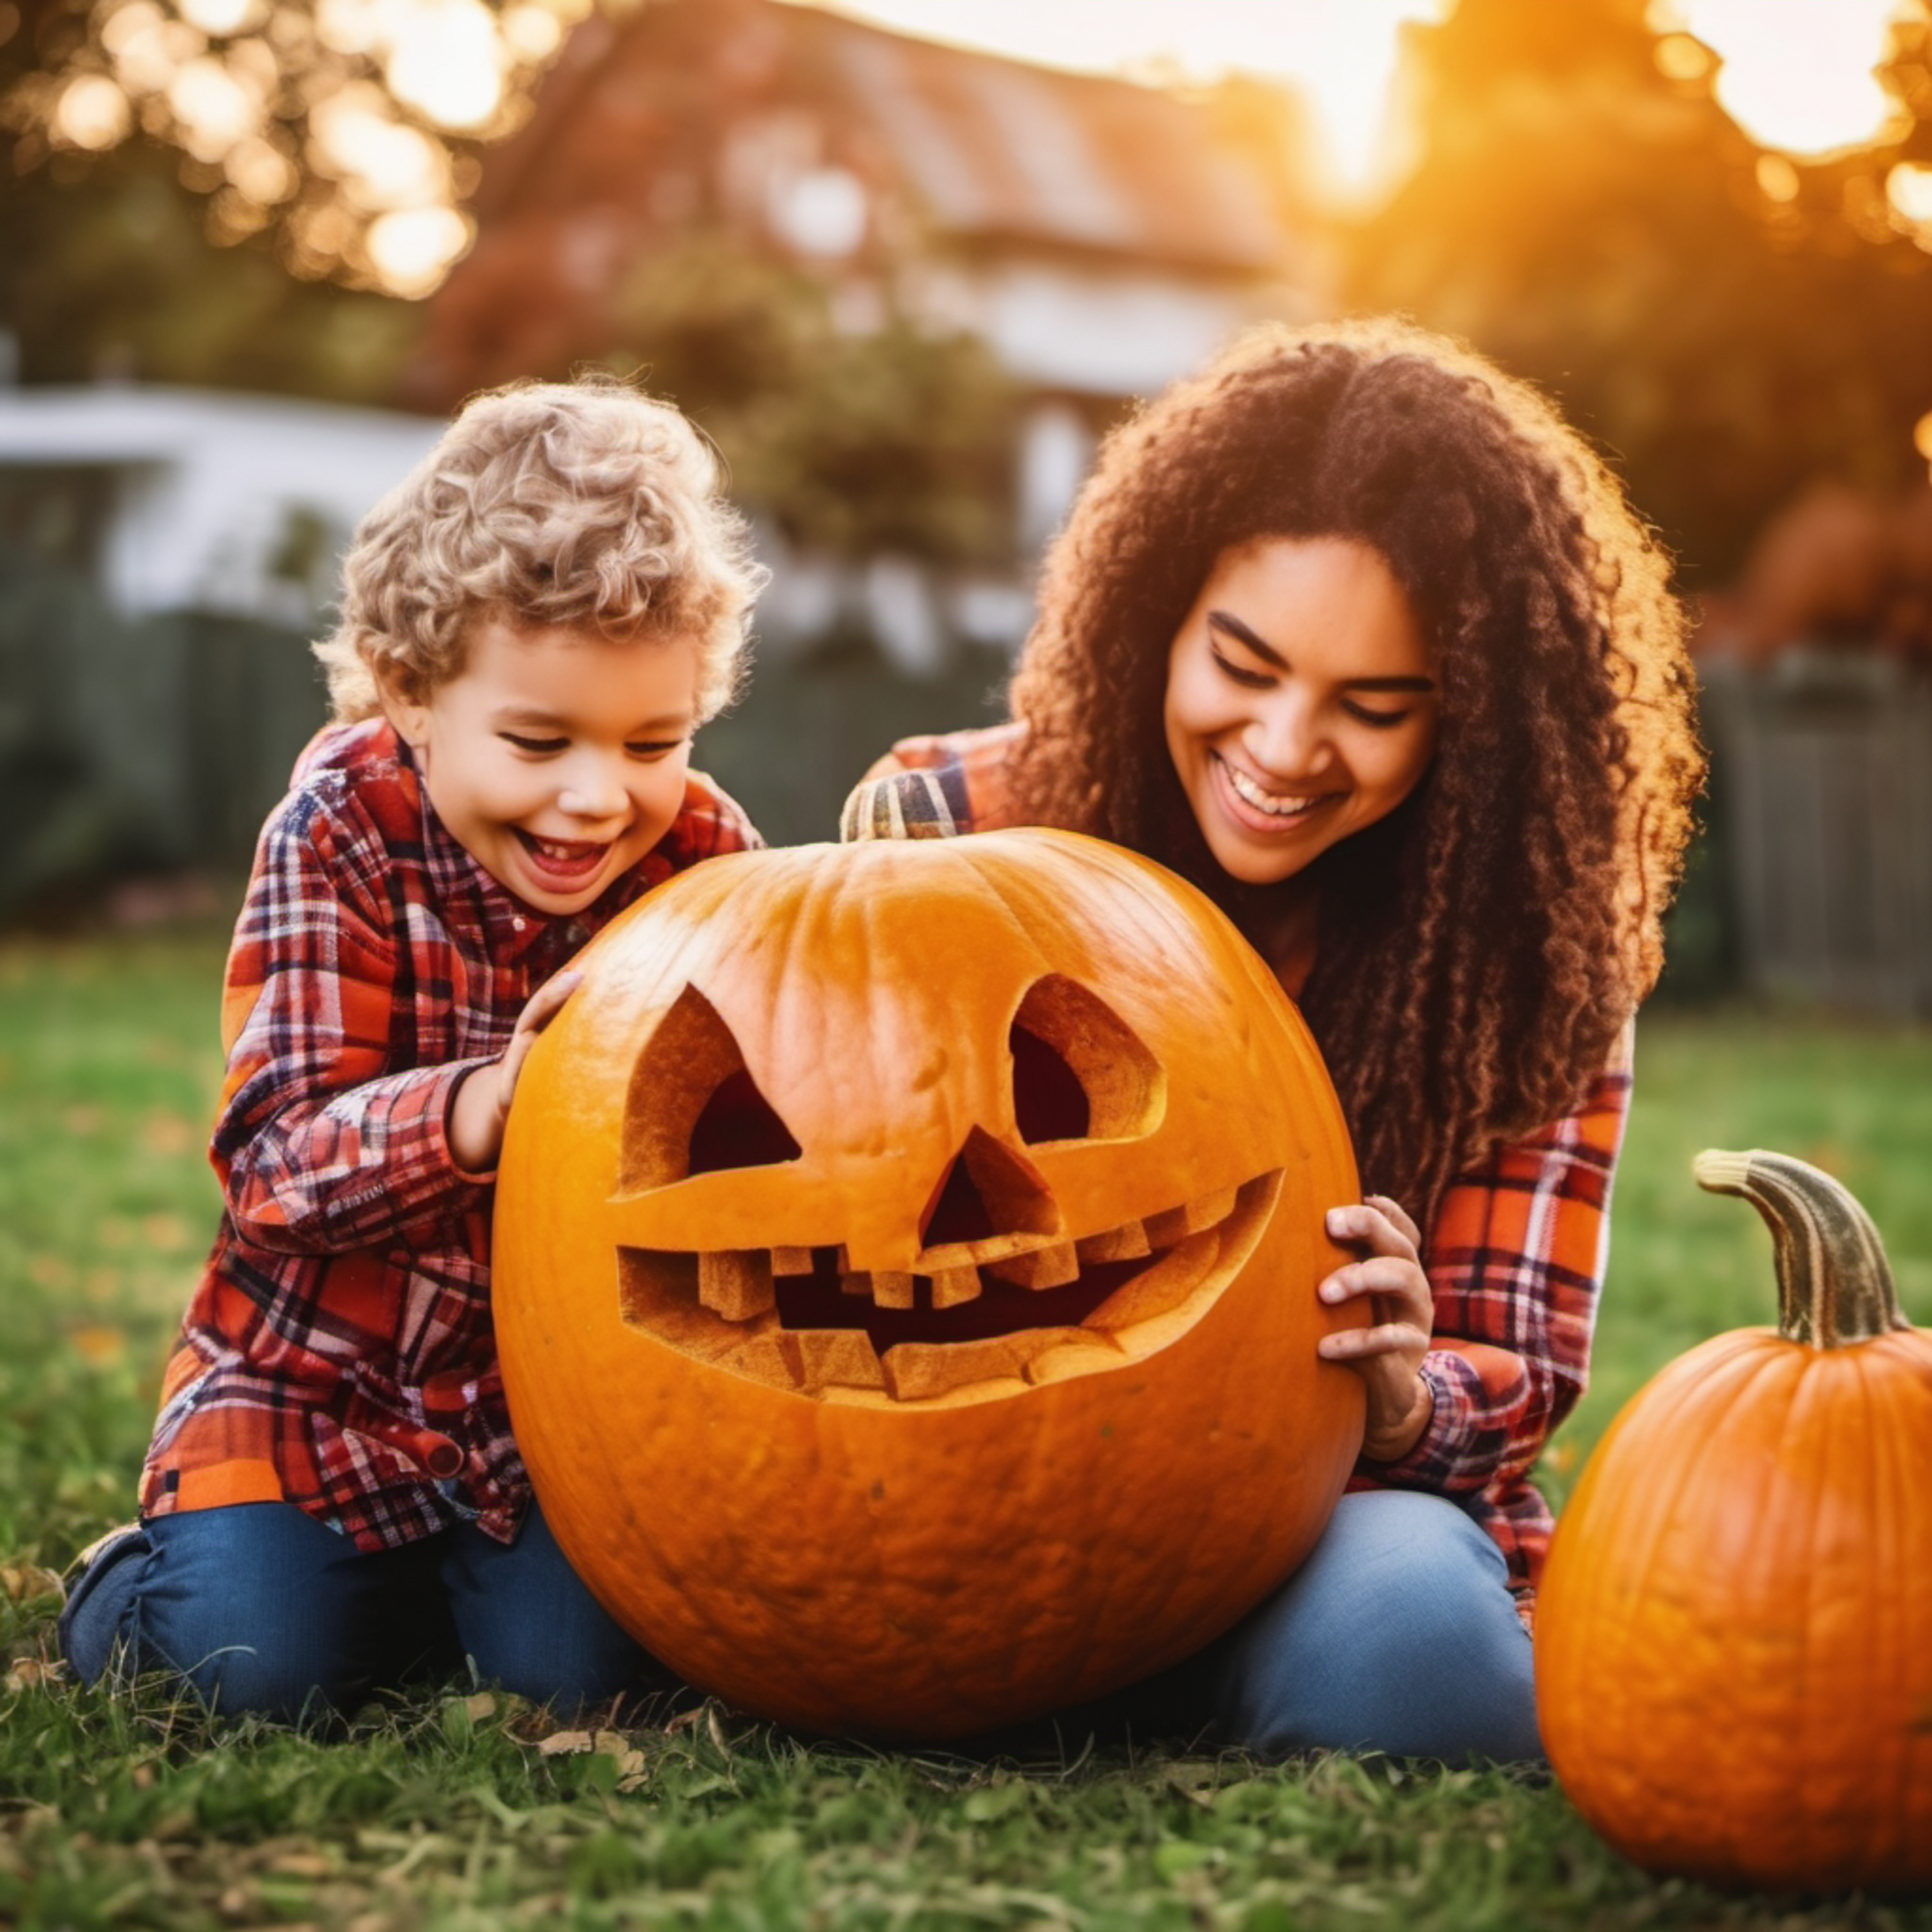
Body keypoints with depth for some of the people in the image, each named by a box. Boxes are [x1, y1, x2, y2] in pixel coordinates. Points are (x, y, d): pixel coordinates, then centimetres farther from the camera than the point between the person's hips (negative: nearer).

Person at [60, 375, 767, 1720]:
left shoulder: (709, 858, -11)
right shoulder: (341, 839, -18)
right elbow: (276, 1161, -27)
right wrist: (479, 1108, -47)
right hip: (320, 1378, -2)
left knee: (575, 1659, -15)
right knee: (265, 1661, -17)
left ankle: (452, 1558, 18)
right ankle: (145, 1580, 18)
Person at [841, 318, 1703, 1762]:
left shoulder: (1525, 938, -6)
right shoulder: (939, 832, -7)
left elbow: (1508, 1381, -4)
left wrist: (1399, 1395, -29)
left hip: (1338, 1515, -1)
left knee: (1398, 1622, -35)